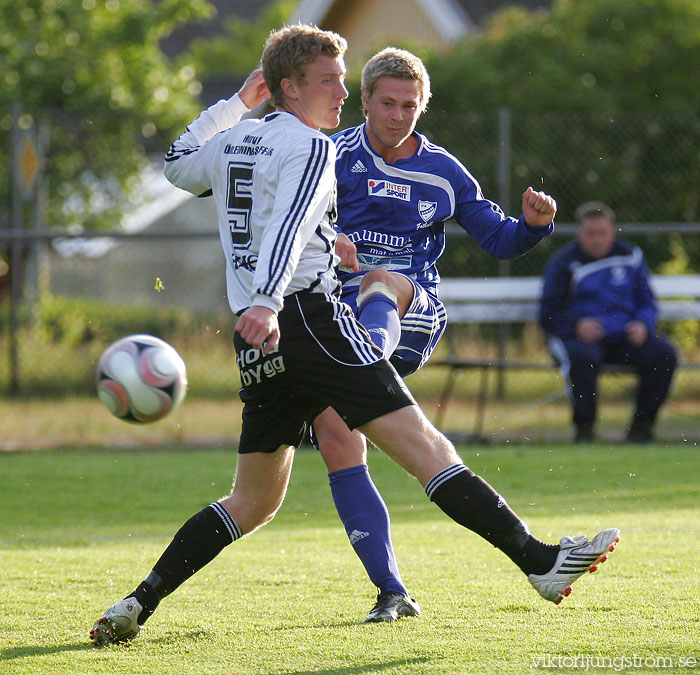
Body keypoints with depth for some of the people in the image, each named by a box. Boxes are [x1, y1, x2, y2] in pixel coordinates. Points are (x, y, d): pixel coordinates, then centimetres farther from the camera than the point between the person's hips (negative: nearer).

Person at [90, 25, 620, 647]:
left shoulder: (233, 141, 19)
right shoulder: (311, 147, -4)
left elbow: (179, 165, 41)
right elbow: (287, 228, -21)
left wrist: (235, 103, 45)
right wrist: (266, 303, -35)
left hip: (258, 342, 8)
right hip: (311, 316, -8)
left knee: (253, 504, 16)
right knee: (424, 445, -16)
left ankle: (138, 604, 8)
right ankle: (539, 560, -23)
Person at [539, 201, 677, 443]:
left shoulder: (631, 256, 12)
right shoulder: (563, 264, 2)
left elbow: (646, 303, 15)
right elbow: (549, 316, -1)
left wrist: (643, 325, -8)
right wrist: (577, 325, -21)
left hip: (624, 336, 3)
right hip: (577, 336, -3)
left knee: (664, 353, -22)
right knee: (582, 357, -39)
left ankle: (642, 424, -8)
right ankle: (584, 430, -23)